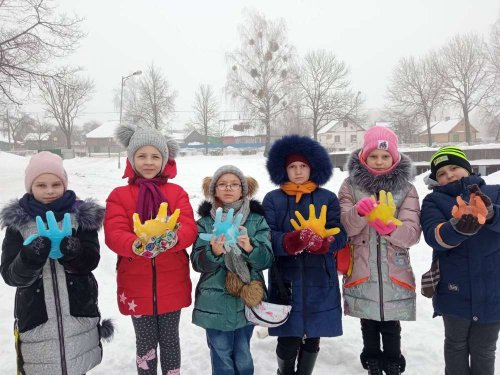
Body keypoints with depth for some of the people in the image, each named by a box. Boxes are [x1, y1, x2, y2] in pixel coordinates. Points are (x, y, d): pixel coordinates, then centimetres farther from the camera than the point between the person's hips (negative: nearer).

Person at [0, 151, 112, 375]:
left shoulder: (82, 216, -2)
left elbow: (91, 261, -9)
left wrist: (67, 247, -28)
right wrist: (34, 253, -26)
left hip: (79, 314, 0)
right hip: (35, 318, 0)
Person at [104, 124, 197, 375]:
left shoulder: (177, 193, 1)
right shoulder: (119, 195, -1)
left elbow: (189, 229, -11)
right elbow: (114, 235, -15)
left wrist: (170, 238, -34)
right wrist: (139, 245, -35)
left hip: (172, 284, 1)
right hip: (137, 285, 0)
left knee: (169, 339, 16)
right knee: (146, 342, 14)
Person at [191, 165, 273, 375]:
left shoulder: (257, 219, -2)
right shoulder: (205, 221, -1)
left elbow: (267, 260, -7)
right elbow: (197, 263, -5)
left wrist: (249, 247, -27)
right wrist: (214, 252, -25)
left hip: (247, 299, 0)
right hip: (215, 303, 0)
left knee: (243, 358, 16)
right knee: (222, 358, 11)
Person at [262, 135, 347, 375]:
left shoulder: (328, 198, 4)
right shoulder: (272, 199, 1)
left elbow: (339, 236, -3)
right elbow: (267, 238, -8)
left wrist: (319, 242, -24)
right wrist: (294, 240, -27)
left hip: (320, 280, 2)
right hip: (285, 280, -1)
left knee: (312, 338, 13)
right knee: (288, 340, 3)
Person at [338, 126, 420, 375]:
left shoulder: (406, 188, 1)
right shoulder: (350, 185, 0)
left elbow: (413, 232, -7)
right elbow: (345, 226, -8)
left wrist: (392, 229, -28)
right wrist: (359, 212, -29)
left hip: (395, 272, 0)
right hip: (361, 271, 0)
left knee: (391, 326, 10)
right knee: (368, 324, 15)